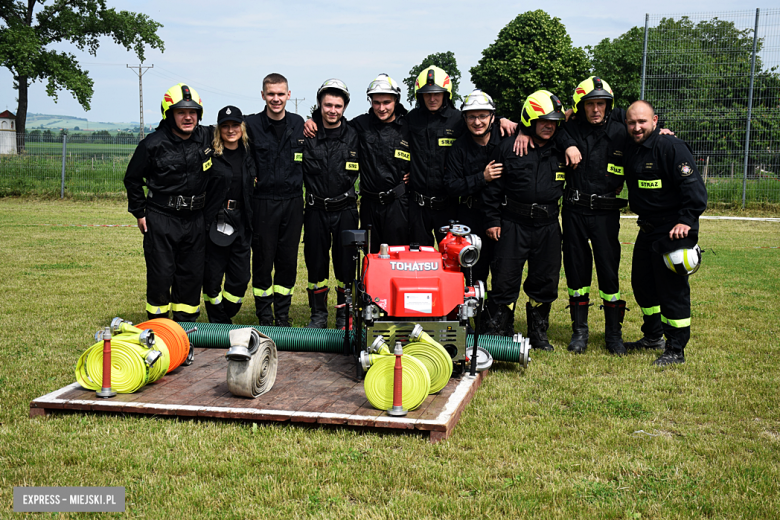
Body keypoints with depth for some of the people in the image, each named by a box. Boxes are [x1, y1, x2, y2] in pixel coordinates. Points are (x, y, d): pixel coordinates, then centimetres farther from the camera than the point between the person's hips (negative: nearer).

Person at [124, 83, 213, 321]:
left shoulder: (206, 137, 0)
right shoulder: (153, 144, -9)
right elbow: (132, 179, 3)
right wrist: (139, 213, 4)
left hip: (195, 219, 4)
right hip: (161, 219, -4)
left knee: (192, 274, 9)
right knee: (161, 275, 0)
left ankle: (185, 323, 22)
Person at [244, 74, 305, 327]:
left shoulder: (298, 124, 7)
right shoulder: (251, 124, -4)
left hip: (293, 201, 3)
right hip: (263, 201, -3)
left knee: (288, 260, 7)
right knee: (263, 260, 2)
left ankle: (283, 315, 19)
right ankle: (264, 316, 13)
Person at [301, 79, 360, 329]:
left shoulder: (353, 136, 3)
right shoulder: (309, 135, 3)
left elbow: (352, 174, 8)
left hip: (344, 209, -1)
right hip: (316, 211, 1)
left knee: (345, 263, 3)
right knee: (316, 262, 5)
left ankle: (345, 314, 15)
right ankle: (318, 314, 17)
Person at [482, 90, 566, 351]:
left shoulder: (561, 151, 9)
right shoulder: (508, 148, -1)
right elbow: (493, 186, 1)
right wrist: (492, 220, -2)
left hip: (547, 225, 4)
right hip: (513, 224, -3)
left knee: (545, 281, 9)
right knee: (505, 280, -3)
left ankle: (538, 333, 23)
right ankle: (498, 331, 9)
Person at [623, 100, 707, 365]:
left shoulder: (671, 147, -15)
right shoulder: (629, 148, 7)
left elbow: (694, 187, -19)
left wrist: (686, 220, -28)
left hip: (674, 231, -8)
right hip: (647, 229, 8)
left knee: (672, 288, -5)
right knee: (642, 284, 17)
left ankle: (676, 349, 6)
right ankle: (653, 336, 34)